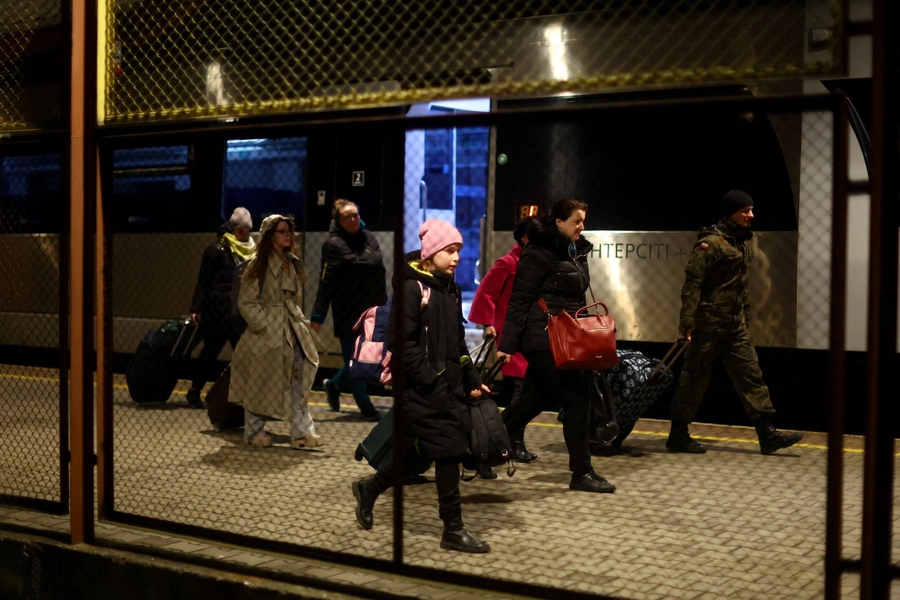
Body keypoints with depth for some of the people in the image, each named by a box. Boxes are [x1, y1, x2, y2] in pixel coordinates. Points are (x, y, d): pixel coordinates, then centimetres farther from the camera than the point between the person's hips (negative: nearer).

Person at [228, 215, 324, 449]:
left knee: (298, 380, -2)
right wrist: (264, 326, -14)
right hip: (268, 332, -6)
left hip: (291, 329, 6)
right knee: (260, 384, 4)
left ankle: (302, 431, 0)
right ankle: (254, 432, 18)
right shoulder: (260, 265, -10)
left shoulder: (292, 263, 12)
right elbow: (246, 302, -12)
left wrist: (297, 320, 10)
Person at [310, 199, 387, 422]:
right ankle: (364, 405, 17)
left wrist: (384, 304, 16)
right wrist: (317, 315, -16)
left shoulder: (369, 238, 9)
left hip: (372, 309, 6)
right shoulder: (334, 244, -8)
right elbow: (326, 282, -13)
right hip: (348, 312, -6)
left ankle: (335, 384, 34)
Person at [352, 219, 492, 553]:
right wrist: (429, 380, -20)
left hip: (450, 385, 8)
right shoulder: (412, 288, -10)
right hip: (423, 389, -8)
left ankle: (369, 489, 33)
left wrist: (472, 381, 15)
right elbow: (403, 343, -16)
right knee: (448, 451, -7)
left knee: (417, 454, 12)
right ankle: (453, 529, 2)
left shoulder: (450, 290, 16)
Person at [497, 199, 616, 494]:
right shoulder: (539, 253, -11)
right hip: (543, 339, -9)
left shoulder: (577, 252, 15)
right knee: (576, 397, -8)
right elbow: (519, 300, -13)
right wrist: (508, 344, -16)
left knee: (532, 401, 11)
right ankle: (582, 473, 0)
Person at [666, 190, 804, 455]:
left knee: (750, 374, 6)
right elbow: (692, 283, -19)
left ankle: (767, 434, 8)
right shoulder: (711, 242, -14)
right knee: (695, 378, 1)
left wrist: (745, 318, 19)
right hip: (709, 323, -9)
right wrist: (687, 323, -23)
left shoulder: (740, 243, 13)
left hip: (735, 326, 9)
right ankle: (678, 436, 12)